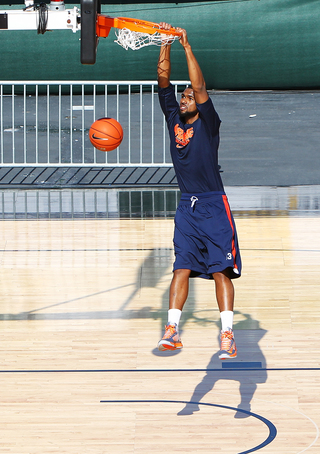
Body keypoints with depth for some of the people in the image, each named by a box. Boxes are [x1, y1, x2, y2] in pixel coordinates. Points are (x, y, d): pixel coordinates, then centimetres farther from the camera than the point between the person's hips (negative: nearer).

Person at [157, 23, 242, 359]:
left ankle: (227, 334, -16)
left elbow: (199, 87, -14)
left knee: (221, 270, -10)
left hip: (213, 207, -5)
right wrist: (166, 44, -1)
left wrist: (186, 46, -14)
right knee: (182, 268, -4)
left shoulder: (207, 124, -2)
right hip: (187, 207, 5)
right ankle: (172, 330, -10)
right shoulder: (173, 119, 11)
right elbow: (163, 81, 6)